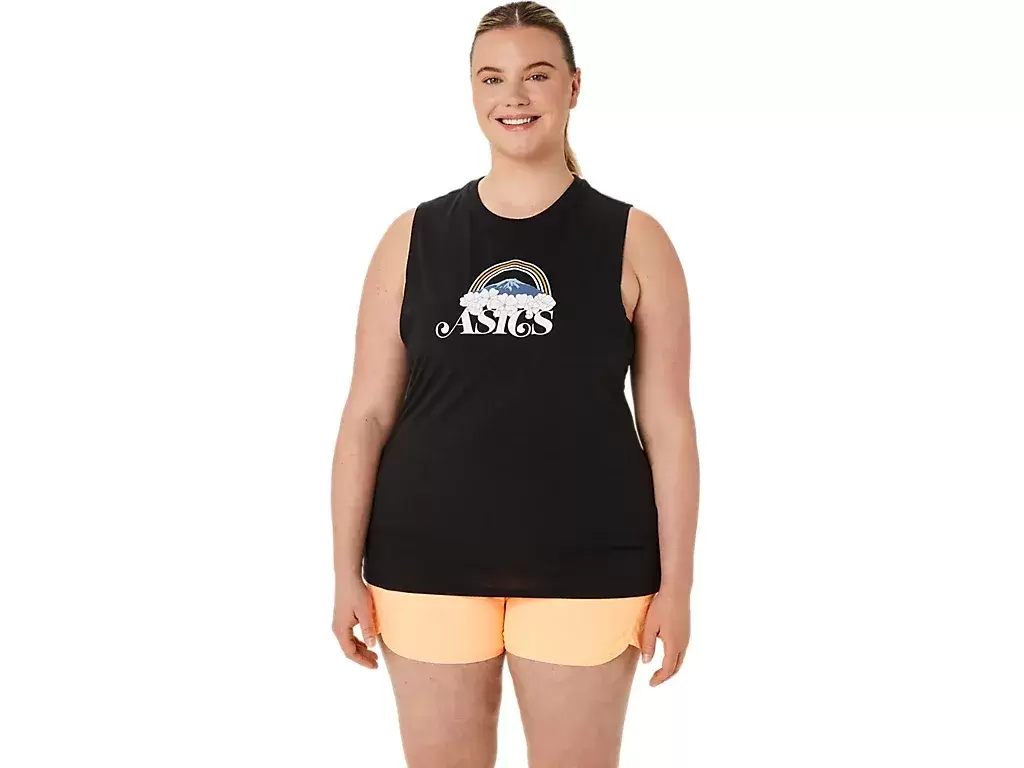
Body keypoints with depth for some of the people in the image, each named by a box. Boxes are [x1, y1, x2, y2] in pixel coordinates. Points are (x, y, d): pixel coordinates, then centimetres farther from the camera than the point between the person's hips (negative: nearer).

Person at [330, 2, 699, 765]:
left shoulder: (634, 241, -1)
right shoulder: (414, 237, 3)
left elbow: (669, 421, -1)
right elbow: (368, 413, 3)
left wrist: (676, 580, -3)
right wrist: (348, 570, 0)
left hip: (586, 564, -1)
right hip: (429, 561, 1)